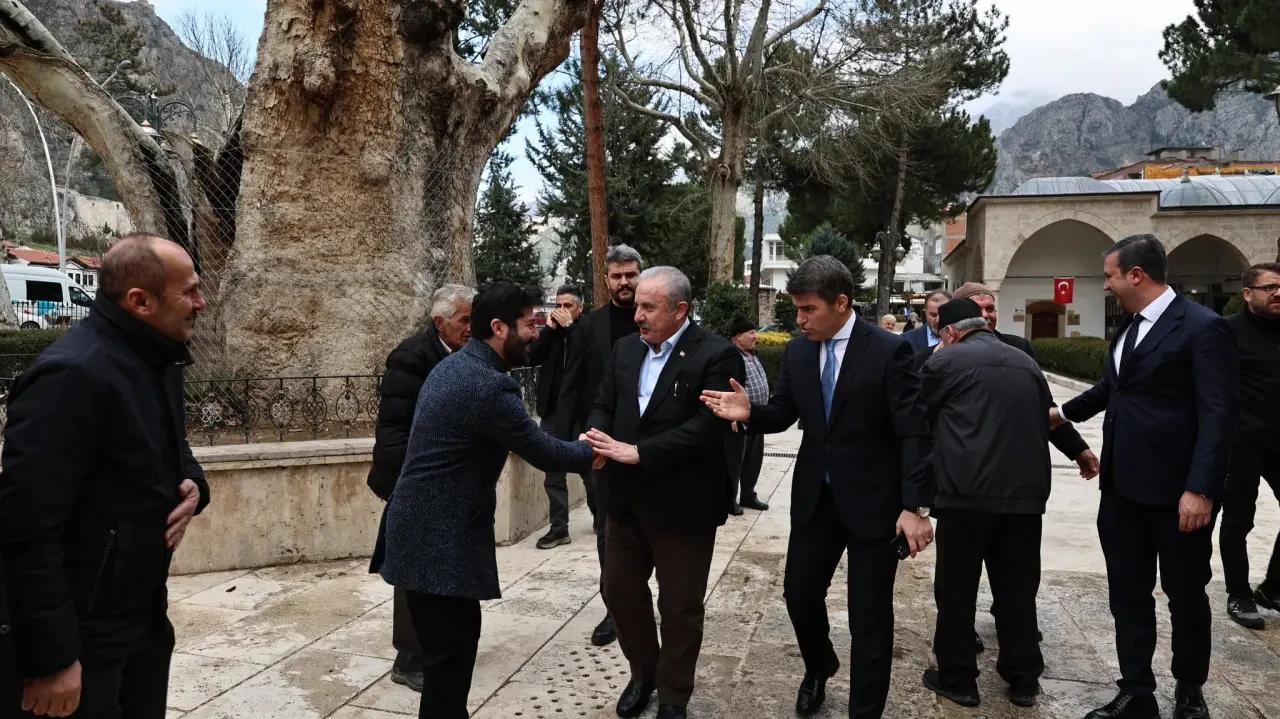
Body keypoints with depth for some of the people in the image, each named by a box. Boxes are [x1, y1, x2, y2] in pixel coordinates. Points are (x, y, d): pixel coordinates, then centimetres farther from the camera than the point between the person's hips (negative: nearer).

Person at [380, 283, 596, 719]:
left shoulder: (453, 365, 10)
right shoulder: (490, 386, -22)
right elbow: (545, 453, -15)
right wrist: (597, 450, 2)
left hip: (425, 528, 10)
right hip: (439, 539, -10)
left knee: (451, 646, 19)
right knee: (451, 653, 1)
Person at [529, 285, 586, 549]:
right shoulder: (550, 330, 9)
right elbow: (532, 358, -2)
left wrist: (569, 326, -16)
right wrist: (550, 329, -7)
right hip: (552, 411, 4)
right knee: (553, 471, 5)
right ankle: (559, 527, 11)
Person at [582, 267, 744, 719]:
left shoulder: (716, 355, -14)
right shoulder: (625, 349, 7)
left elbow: (708, 425, -23)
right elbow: (604, 405, 9)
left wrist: (638, 452, -25)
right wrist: (596, 439, -14)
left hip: (682, 503, -6)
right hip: (625, 497, 6)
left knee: (680, 604, 10)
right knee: (620, 590, 17)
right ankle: (643, 673, 41)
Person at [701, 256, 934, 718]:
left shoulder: (889, 350, -14)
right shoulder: (798, 351, 1)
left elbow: (914, 433, -15)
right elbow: (784, 414, 7)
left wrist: (915, 506, -19)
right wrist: (750, 413, -16)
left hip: (872, 501, -5)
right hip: (814, 497, 5)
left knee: (869, 614, 6)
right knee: (799, 592, 14)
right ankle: (819, 666, 45)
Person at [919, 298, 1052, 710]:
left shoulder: (945, 361, 0)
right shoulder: (1027, 364, 14)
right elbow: (1044, 422, 18)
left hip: (967, 490, -5)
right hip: (1024, 490, 5)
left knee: (956, 588, 7)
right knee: (1018, 588, 15)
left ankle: (956, 677, 16)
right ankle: (1023, 678, 25)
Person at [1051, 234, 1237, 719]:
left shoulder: (1203, 327, -14)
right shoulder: (1129, 327, 10)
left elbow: (1218, 415, -18)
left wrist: (1201, 488, -23)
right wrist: (1064, 413, 36)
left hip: (1175, 489, -7)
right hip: (1123, 487, 7)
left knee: (1185, 594, 12)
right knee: (1128, 594, 12)